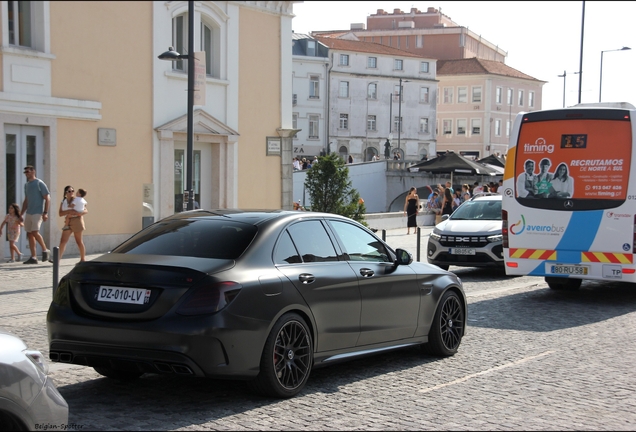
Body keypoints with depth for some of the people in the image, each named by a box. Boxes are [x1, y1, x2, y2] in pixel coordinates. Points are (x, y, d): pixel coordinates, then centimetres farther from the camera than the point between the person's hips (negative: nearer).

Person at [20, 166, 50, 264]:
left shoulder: (40, 183, -5)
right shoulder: (26, 185, 17)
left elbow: (47, 198, -8)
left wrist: (45, 213, -16)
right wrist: (21, 214, 18)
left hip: (37, 212, -8)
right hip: (28, 213, 8)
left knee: (34, 232, -19)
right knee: (29, 234, 3)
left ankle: (45, 250, 1)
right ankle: (33, 257, 5)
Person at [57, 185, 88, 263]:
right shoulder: (63, 202, 8)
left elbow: (86, 210, -2)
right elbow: (60, 214, -2)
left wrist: (79, 213, -23)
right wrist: (69, 211, -20)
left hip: (77, 221, -3)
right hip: (68, 222, 3)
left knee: (79, 241, 4)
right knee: (63, 241, -6)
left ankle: (83, 259, 15)